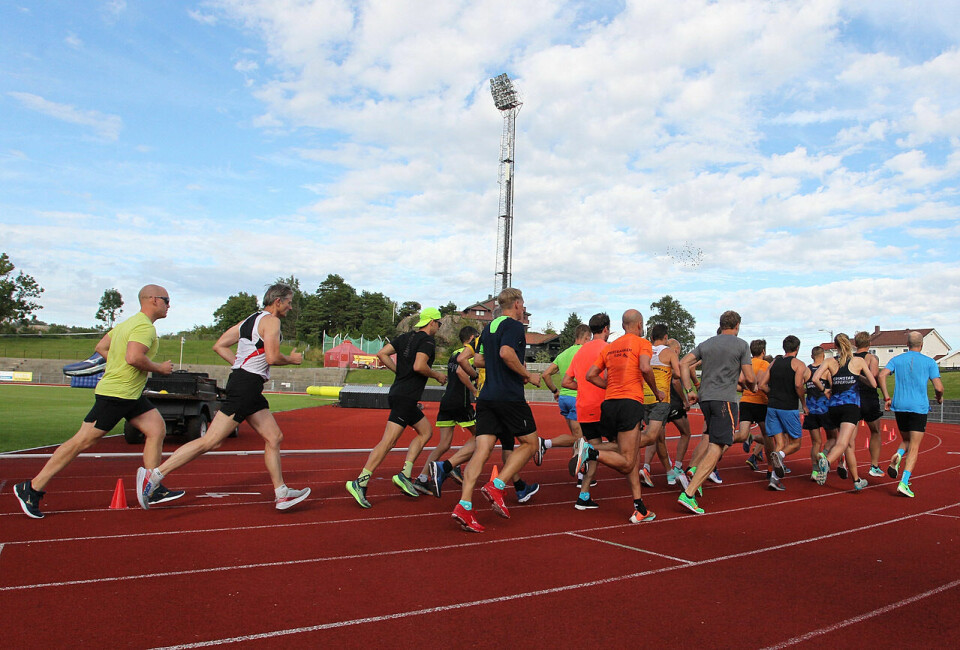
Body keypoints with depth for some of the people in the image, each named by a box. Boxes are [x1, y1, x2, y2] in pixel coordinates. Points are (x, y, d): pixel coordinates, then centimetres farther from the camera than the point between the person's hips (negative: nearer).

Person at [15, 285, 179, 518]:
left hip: (131, 395, 10)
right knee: (82, 441, -3)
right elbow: (134, 357, -30)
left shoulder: (129, 323, 16)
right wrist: (159, 368, -15)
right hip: (116, 394, -10)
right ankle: (32, 489, 8)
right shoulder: (145, 326, -16)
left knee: (157, 429, 6)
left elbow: (101, 347, 19)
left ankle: (153, 489, 9)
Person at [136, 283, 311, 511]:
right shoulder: (271, 320, -7)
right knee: (210, 441, -8)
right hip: (246, 385, -10)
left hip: (245, 383, 10)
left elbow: (219, 345, 17)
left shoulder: (250, 320, 19)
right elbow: (272, 357, -18)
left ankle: (281, 494, 15)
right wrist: (292, 359, 1)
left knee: (274, 437, 11)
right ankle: (153, 475, -3)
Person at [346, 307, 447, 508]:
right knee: (388, 441, -9)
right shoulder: (428, 340, -7)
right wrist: (437, 375, -4)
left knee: (426, 431, 14)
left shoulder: (405, 337, 16)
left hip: (398, 393, 9)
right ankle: (360, 482, -11)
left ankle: (404, 474, 8)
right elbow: (418, 366, -20)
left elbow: (382, 354, 11)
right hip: (406, 397, -9)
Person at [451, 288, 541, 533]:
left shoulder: (489, 327, 19)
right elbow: (506, 352, -22)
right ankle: (496, 486, -4)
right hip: (510, 397, -7)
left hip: (486, 397, 7)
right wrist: (527, 374, -11)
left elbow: (478, 360, 22)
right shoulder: (514, 326, -6)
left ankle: (464, 505, -11)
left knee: (482, 449, 0)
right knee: (530, 442, 10)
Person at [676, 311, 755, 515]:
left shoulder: (706, 344, 15)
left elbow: (683, 363, 6)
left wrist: (689, 390, 9)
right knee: (716, 449, -9)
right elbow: (749, 378, -2)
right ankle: (688, 494, -18)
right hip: (725, 399, -6)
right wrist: (753, 387, 21)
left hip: (705, 398, 6)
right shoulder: (741, 345, 1)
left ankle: (696, 471, 15)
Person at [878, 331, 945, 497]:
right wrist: (939, 397, 16)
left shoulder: (896, 360, 7)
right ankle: (904, 483, -14)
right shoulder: (929, 362, 1)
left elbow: (882, 375, -8)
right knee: (914, 447, -2)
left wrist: (886, 397, 0)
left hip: (899, 406, 3)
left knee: (905, 440, 22)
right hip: (919, 407, -3)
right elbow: (939, 387, -6)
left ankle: (897, 456, -12)